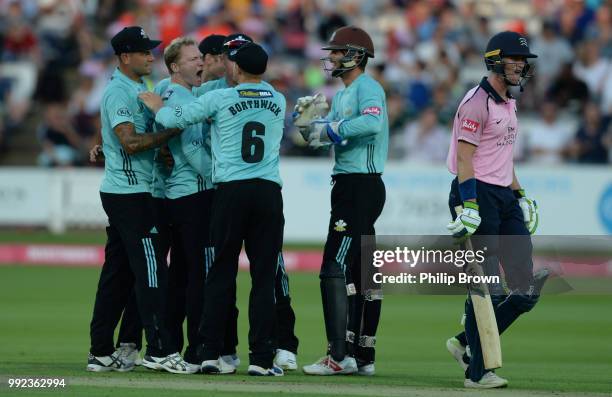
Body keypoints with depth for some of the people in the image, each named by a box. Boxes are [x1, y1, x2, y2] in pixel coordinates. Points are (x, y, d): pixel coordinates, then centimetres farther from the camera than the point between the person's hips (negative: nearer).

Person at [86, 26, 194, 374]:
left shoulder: (138, 89, 18)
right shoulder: (120, 91, -13)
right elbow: (130, 142, -22)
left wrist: (163, 146, 5)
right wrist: (172, 131, -17)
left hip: (122, 192, 10)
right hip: (130, 192, -10)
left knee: (118, 273, 11)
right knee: (150, 268, -11)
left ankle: (101, 352, 14)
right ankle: (159, 350, -11)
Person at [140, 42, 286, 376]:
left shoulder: (220, 98, -1)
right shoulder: (278, 102, 10)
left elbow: (175, 119, 3)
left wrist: (157, 107, 26)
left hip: (230, 190, -1)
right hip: (268, 192, 2)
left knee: (221, 273, 5)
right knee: (264, 276, 2)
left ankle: (210, 352, 2)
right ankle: (260, 358, -2)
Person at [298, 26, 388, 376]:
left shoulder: (367, 88, -10)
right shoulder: (342, 96, 20)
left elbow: (373, 122, -31)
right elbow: (319, 136, 18)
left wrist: (330, 129, -23)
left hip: (362, 186, -11)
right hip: (350, 187, 11)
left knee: (335, 270, -14)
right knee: (360, 271, 11)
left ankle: (341, 355, -17)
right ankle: (364, 356, 15)